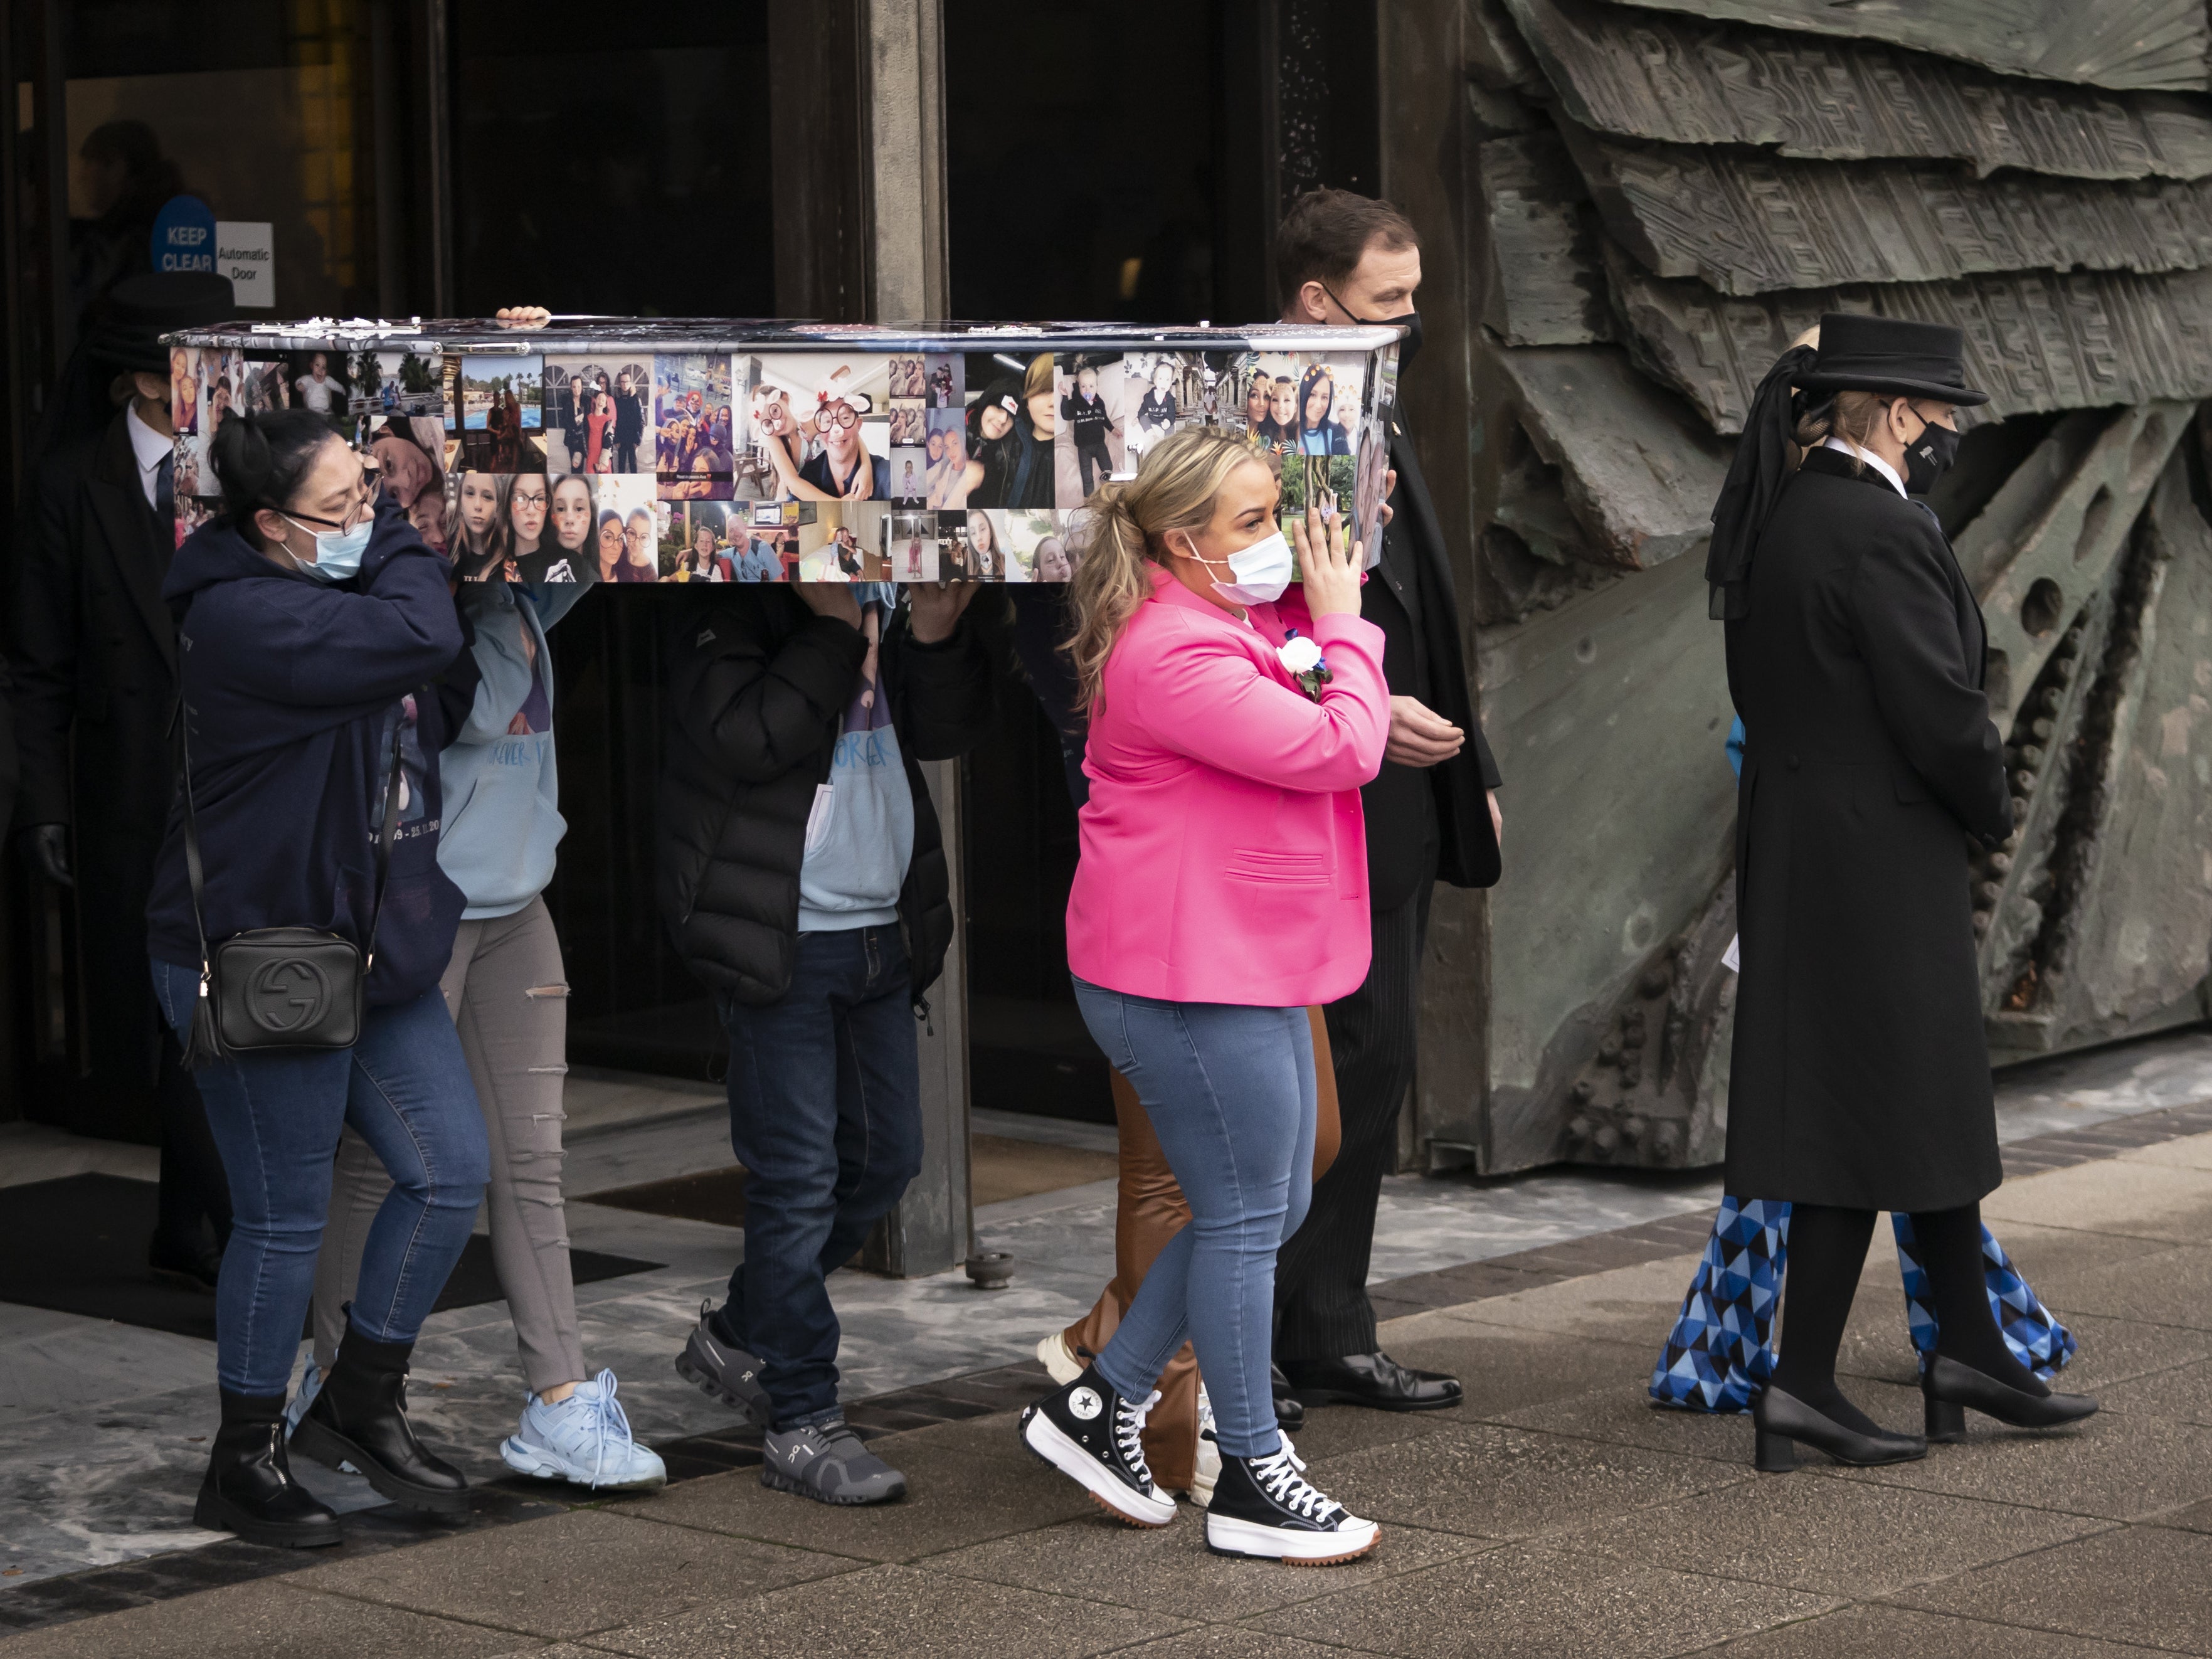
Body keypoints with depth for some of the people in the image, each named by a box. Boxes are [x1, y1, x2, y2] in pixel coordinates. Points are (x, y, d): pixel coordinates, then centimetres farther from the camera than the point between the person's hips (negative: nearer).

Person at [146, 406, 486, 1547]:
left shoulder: (339, 588, 9)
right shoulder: (245, 616, -22)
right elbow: (422, 636, -29)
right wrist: (397, 536, -13)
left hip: (370, 949, 9)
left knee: (452, 1173, 9)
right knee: (285, 1218, 1)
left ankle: (359, 1408, 26)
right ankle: (242, 1470, 18)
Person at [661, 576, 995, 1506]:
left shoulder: (880, 611, 12)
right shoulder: (730, 615, -9)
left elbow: (947, 732, 9)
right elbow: (745, 735, -25)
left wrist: (938, 637, -8)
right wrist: (834, 630, -22)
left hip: (883, 933, 8)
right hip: (784, 943, -8)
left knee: (884, 1159, 14)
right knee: (798, 1177, -6)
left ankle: (737, 1335, 32)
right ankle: (802, 1425, 1)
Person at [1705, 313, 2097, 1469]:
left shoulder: (1777, 518, 10)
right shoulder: (1881, 532, -19)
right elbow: (1941, 710, -20)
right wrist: (1993, 810, 0)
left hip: (1790, 841, 10)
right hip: (1876, 857, -10)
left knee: (1927, 1104, 18)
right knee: (1873, 1109, -2)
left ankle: (1967, 1352, 27)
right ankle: (1803, 1384, 0)